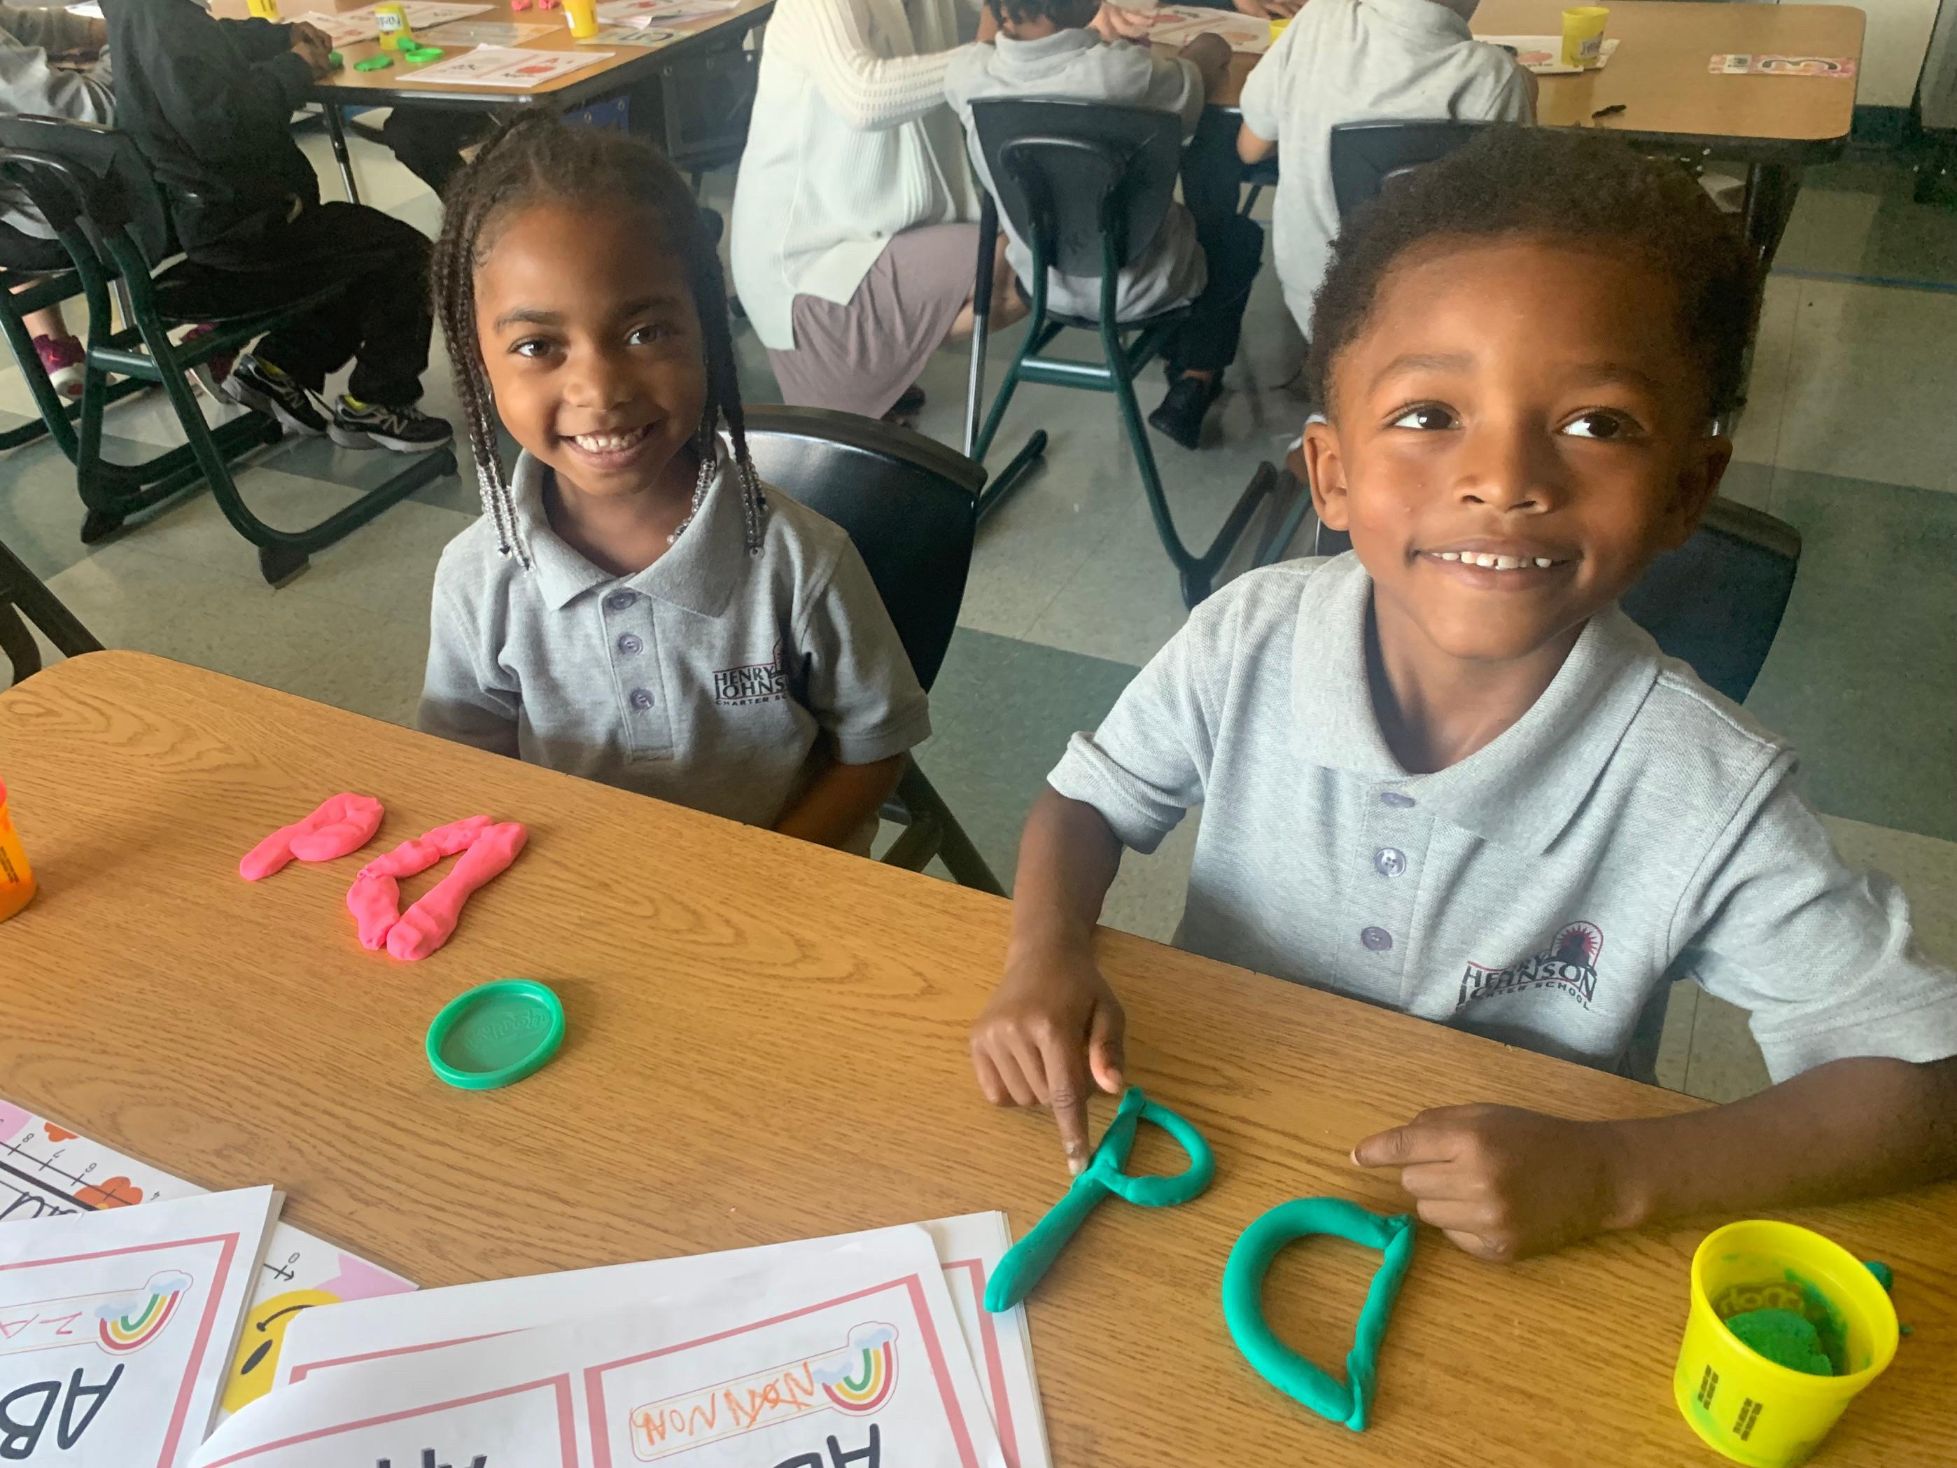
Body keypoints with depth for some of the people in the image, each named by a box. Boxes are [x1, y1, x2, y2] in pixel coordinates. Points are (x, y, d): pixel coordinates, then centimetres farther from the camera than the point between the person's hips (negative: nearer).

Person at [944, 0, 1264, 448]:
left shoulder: (966, 73, -20)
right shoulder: (1127, 73, -32)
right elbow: (1201, 84, -8)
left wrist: (1094, 39, 19)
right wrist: (1204, 52, 15)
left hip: (1041, 278, 5)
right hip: (1136, 287, -5)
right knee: (1241, 235, 26)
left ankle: (1176, 360, 41)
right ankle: (1190, 390, 20)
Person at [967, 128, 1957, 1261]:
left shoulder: (1708, 800, -22)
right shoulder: (1248, 644, -17)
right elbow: (1088, 798, 0)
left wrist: (1614, 1174, -26)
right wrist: (1047, 958, -21)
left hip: (1509, 1248, 0)